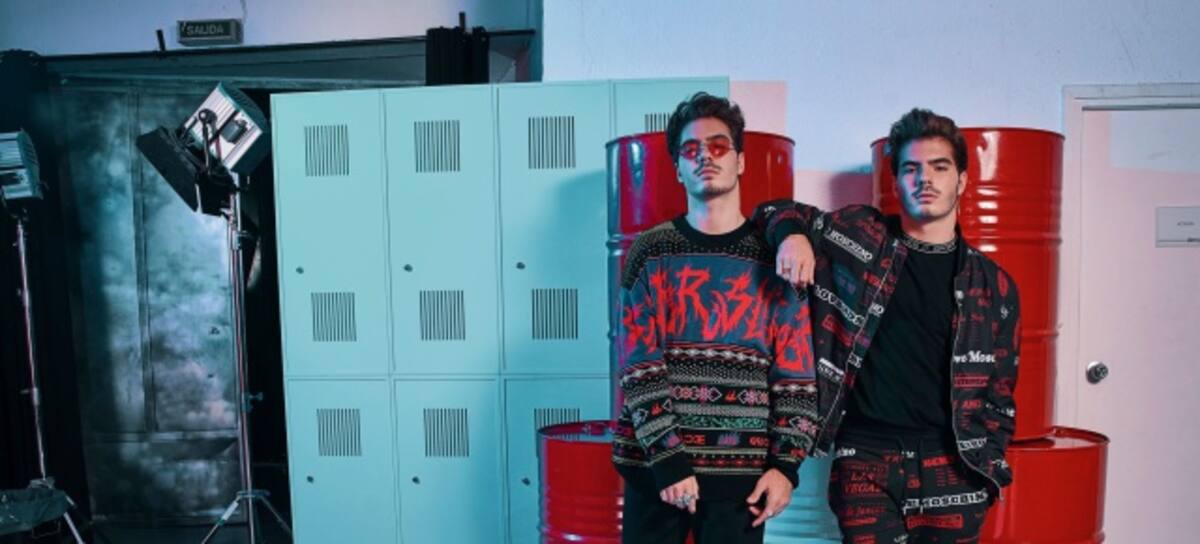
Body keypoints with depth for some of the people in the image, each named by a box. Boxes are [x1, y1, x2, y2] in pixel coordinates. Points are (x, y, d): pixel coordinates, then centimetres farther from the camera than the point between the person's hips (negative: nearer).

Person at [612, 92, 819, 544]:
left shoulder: (775, 255, 4)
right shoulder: (650, 252, 2)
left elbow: (795, 373, 3)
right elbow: (638, 367, -4)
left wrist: (786, 464, -4)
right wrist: (667, 458, -11)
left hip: (742, 466, 1)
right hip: (654, 461, 0)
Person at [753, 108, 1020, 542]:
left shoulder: (995, 285, 7)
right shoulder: (859, 236, 2)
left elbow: (999, 395, 11)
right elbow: (776, 212, 12)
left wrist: (987, 465, 1)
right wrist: (792, 233, -10)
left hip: (952, 468, 2)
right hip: (866, 462, -1)